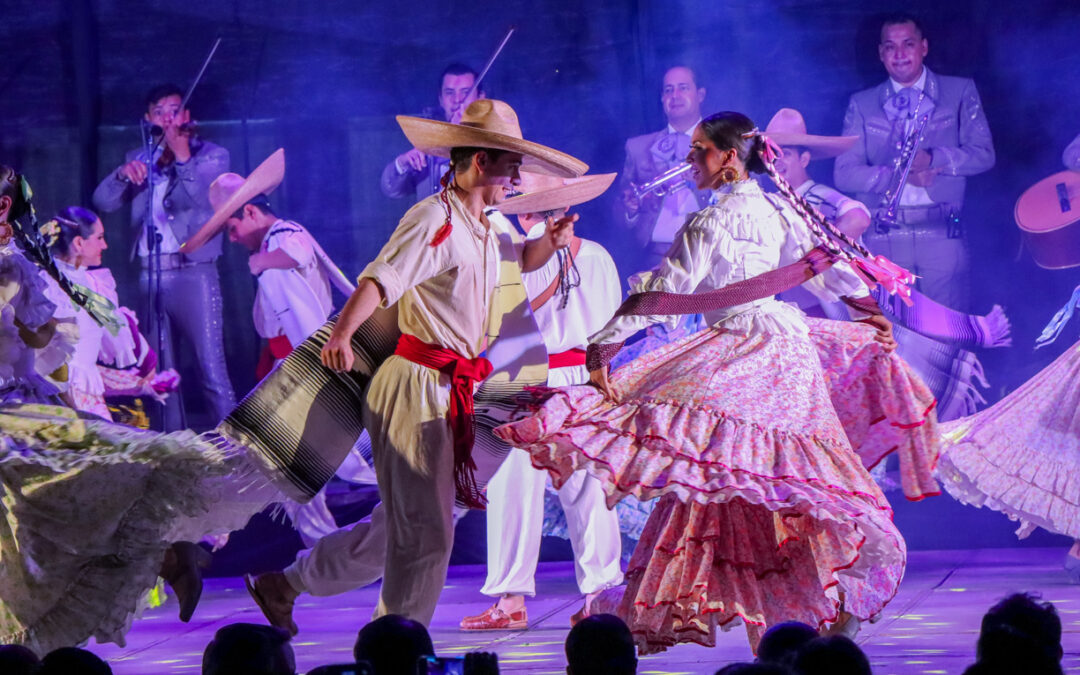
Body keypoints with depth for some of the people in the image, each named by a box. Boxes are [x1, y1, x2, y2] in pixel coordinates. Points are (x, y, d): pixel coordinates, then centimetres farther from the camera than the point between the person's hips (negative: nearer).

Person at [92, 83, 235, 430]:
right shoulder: (139, 159, 15)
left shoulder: (211, 155, 4)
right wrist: (123, 174, -14)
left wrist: (182, 158, -21)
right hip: (151, 275, 5)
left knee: (211, 371, -12)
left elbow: (207, 200, -12)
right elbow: (103, 202, 5)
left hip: (194, 273, -4)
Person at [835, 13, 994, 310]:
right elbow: (844, 173, 4)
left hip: (941, 233, -1)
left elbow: (983, 154, 1)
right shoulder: (861, 104, 11)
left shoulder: (960, 92, 9)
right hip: (883, 237, 1)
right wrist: (898, 175, -12)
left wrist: (933, 158, -16)